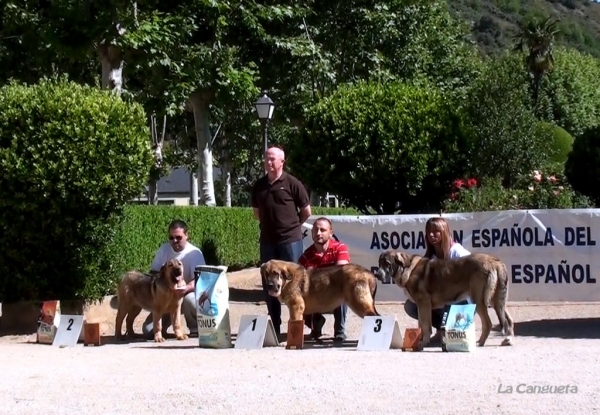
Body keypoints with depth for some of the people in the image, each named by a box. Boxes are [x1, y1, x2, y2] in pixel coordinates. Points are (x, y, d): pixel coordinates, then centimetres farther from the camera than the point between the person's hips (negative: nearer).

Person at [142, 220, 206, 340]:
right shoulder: (164, 249, -2)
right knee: (148, 331, -15)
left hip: (186, 294, -3)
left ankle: (196, 330, -14)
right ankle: (165, 322, 21)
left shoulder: (195, 253, -16)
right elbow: (154, 272, 4)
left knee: (189, 298, -41)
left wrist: (187, 288, -47)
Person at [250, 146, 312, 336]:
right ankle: (274, 325, 18)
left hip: (290, 240, -5)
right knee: (268, 284, 9)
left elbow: (306, 211, 0)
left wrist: (292, 226, 8)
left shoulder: (292, 183, -6)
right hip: (267, 240, 5)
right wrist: (269, 225, 13)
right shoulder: (259, 185, 8)